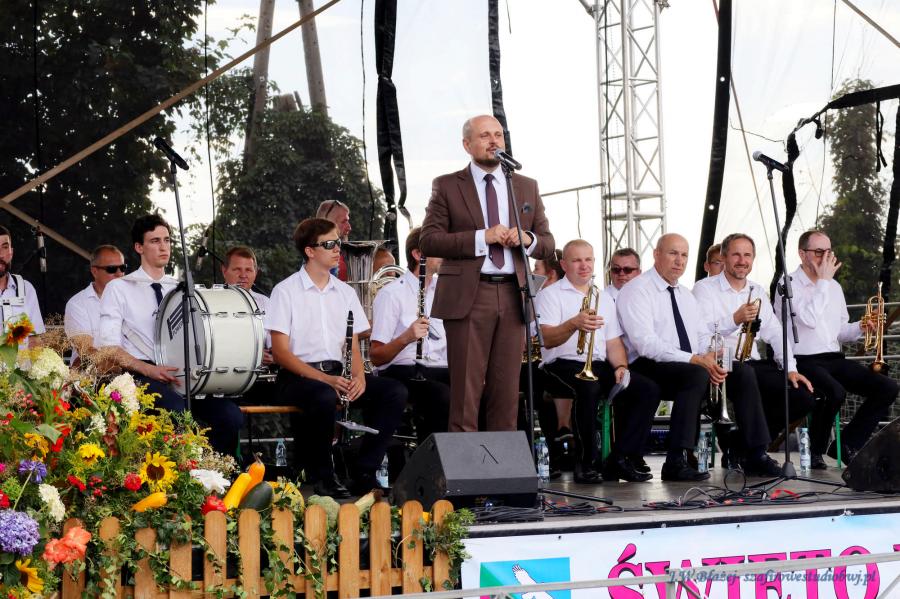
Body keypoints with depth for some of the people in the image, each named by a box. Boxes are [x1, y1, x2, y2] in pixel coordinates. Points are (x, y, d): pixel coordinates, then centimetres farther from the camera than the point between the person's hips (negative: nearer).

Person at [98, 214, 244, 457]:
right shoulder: (119, 288, 7)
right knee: (177, 412, -36)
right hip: (141, 375, -4)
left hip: (182, 374, 4)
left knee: (232, 415, -23)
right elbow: (109, 347, -1)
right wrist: (149, 369, -17)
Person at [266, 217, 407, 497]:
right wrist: (324, 379, -20)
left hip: (338, 372, 6)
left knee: (395, 392, -18)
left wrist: (359, 375, -9)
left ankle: (364, 471, -14)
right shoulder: (285, 291, -2)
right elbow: (280, 351, -8)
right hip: (299, 376, -6)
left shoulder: (345, 292, 15)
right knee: (325, 397, -39)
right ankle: (320, 475, -18)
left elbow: (353, 346, 15)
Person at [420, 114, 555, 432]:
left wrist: (527, 238, -7)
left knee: (507, 391, 4)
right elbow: (428, 241, -5)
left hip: (512, 296, 3)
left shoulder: (527, 187, 15)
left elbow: (547, 245, 16)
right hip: (467, 296, -3)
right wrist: (482, 237, -13)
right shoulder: (447, 186, 5)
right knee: (466, 392, -4)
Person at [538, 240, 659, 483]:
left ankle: (620, 459, -16)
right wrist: (574, 324, -31)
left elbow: (613, 343, 20)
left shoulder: (604, 298, 24)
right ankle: (586, 463, -26)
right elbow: (547, 340, -11)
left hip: (600, 365, 6)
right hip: (564, 363, -6)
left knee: (648, 390, -17)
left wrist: (620, 367, -3)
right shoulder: (551, 295, 4)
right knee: (589, 388, -39)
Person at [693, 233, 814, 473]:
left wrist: (790, 369, 0)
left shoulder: (758, 292, 20)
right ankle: (757, 456, -35)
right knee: (745, 373, -40)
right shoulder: (705, 289, 0)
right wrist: (735, 320, -31)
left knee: (804, 395, -12)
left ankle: (739, 440, 0)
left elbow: (774, 333, 14)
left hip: (752, 364, 6)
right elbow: (701, 333, -15)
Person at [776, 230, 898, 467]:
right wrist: (823, 281, -13)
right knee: (835, 391, -37)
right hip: (803, 361, -7)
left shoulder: (834, 287, 20)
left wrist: (860, 327, 2)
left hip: (834, 359, 7)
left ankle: (846, 445, 0)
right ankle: (816, 451, -11)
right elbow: (809, 319, -21)